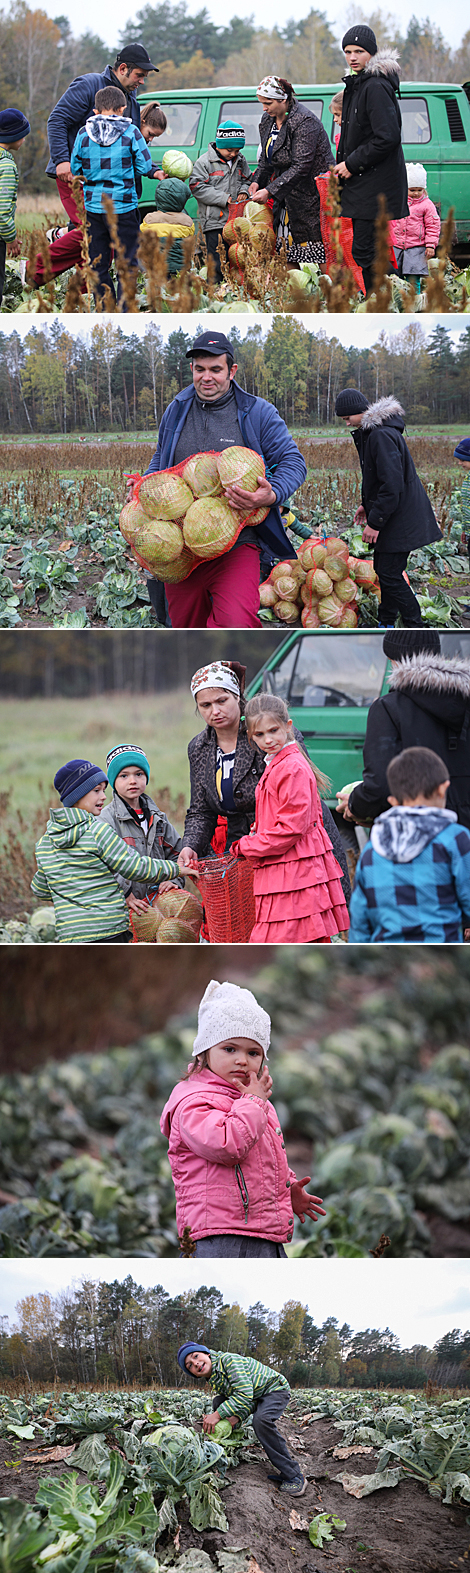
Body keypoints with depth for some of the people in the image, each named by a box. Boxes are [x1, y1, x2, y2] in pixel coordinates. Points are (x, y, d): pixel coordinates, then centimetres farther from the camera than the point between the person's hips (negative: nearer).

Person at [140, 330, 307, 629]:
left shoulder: (257, 413, 1)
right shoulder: (177, 411, 13)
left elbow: (293, 461, -1)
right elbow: (161, 458, 30)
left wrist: (271, 496, -21)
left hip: (236, 545, -4)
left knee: (236, 622, -30)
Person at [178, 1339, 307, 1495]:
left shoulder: (229, 1360, -26)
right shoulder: (213, 1379, 1)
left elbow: (245, 1395, -35)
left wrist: (218, 1415, -34)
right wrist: (238, 1416, -26)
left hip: (275, 1389, -9)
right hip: (255, 1399, 9)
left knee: (261, 1420, -35)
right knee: (219, 1402, -3)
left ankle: (293, 1476, -31)